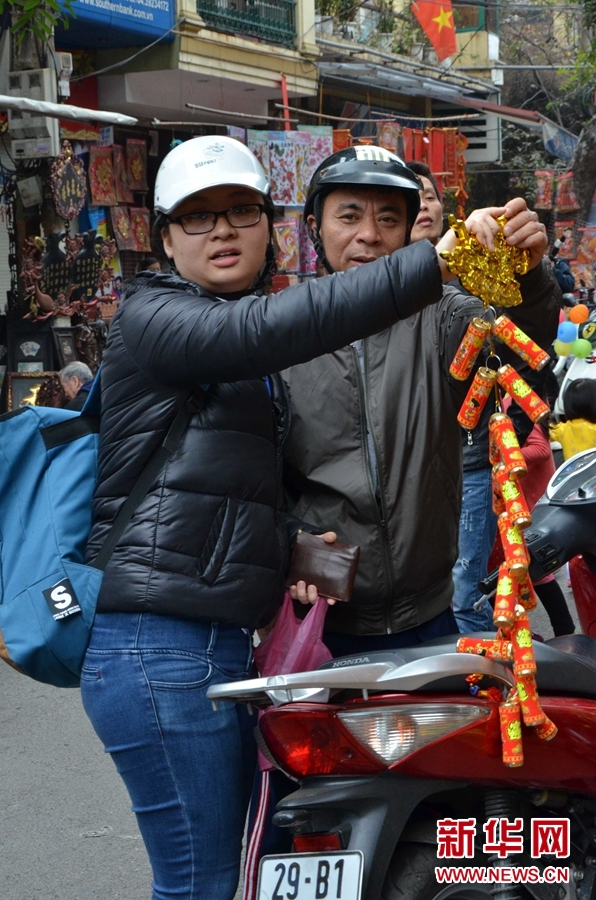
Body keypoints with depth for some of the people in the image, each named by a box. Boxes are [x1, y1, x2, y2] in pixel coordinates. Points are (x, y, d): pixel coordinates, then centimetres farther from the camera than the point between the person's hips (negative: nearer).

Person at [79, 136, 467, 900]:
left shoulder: (254, 372, 23)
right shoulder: (152, 315, -5)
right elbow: (262, 327, -25)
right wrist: (433, 264, -33)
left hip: (224, 638, 9)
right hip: (160, 644, -9)